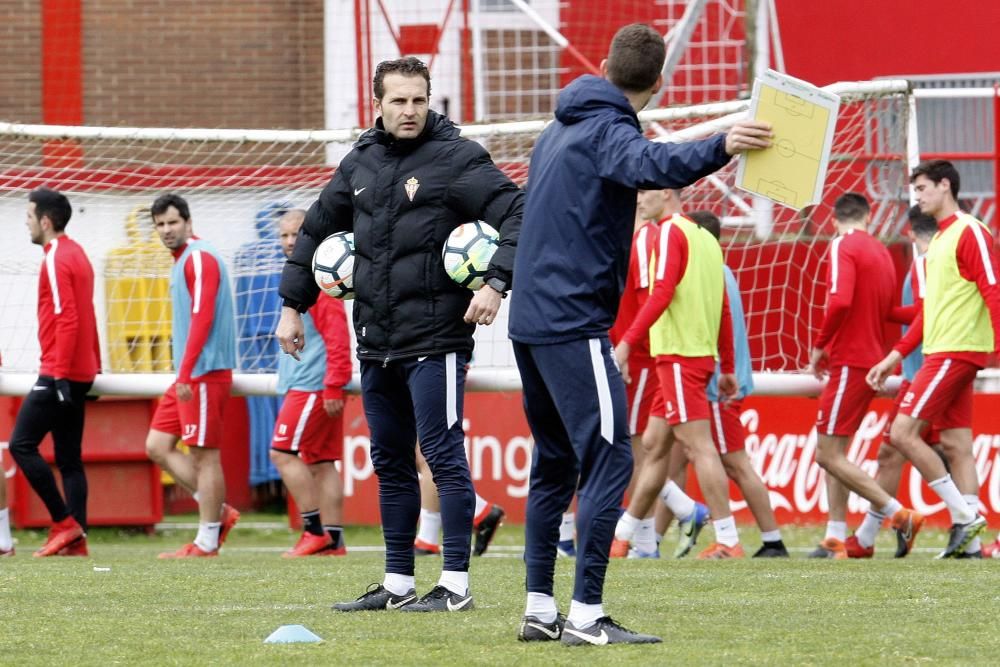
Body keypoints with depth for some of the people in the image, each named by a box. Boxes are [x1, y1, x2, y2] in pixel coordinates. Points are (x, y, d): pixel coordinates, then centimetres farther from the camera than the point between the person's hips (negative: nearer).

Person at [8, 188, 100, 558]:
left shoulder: (56, 260, -13)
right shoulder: (77, 254, 16)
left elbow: (67, 319, -20)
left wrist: (58, 374, -21)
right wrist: (94, 366, 22)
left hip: (58, 373, -9)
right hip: (80, 374, 9)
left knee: (22, 444, -6)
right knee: (69, 458, 7)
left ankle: (65, 524, -8)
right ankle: (76, 538, 3)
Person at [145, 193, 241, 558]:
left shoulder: (200, 258, -11)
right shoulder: (182, 261, 18)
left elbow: (202, 318, -19)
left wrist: (185, 374, -21)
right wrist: (182, 375, 18)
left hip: (205, 373, -10)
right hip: (189, 376, 10)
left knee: (204, 454, -6)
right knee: (158, 446, 9)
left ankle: (206, 541, -2)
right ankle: (219, 511, 11)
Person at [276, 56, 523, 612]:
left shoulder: (456, 158, -6)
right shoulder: (360, 163, 13)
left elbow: (518, 214, -13)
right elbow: (316, 230, 24)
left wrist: (496, 282, -24)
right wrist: (293, 304, 22)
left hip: (434, 340, -7)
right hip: (376, 342, 7)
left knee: (444, 455, -7)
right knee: (390, 462, 11)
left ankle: (456, 583, -4)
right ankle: (398, 583, 18)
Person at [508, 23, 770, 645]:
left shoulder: (559, 131, 18)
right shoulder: (608, 130, -10)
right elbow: (651, 165, -34)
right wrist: (719, 148, -48)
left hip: (532, 319, 9)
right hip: (574, 324, -9)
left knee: (555, 464, 16)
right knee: (608, 460, -10)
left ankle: (540, 610, 16)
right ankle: (586, 615, -15)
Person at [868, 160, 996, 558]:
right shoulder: (938, 240, 20)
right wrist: (895, 356, 23)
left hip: (956, 352, -9)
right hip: (941, 355, 9)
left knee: (903, 432, -13)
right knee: (956, 445, 5)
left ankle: (965, 514, -11)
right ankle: (968, 539, 2)